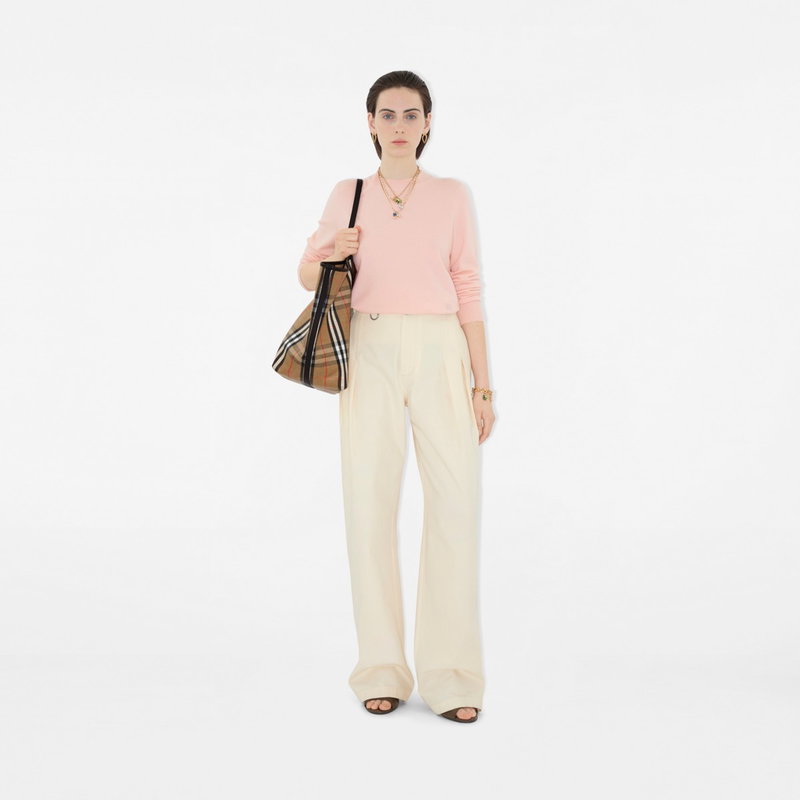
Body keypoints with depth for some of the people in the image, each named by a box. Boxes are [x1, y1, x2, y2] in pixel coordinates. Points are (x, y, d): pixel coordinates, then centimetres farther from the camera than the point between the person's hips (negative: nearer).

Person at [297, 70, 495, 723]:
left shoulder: (453, 196, 8)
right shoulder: (348, 196, 11)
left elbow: (470, 292, 7)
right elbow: (308, 273, 18)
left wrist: (484, 384, 2)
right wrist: (333, 255, -6)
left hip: (439, 351, -1)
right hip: (371, 351, 1)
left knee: (456, 501, -10)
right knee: (369, 502, -2)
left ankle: (452, 674, -3)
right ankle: (382, 670, 8)